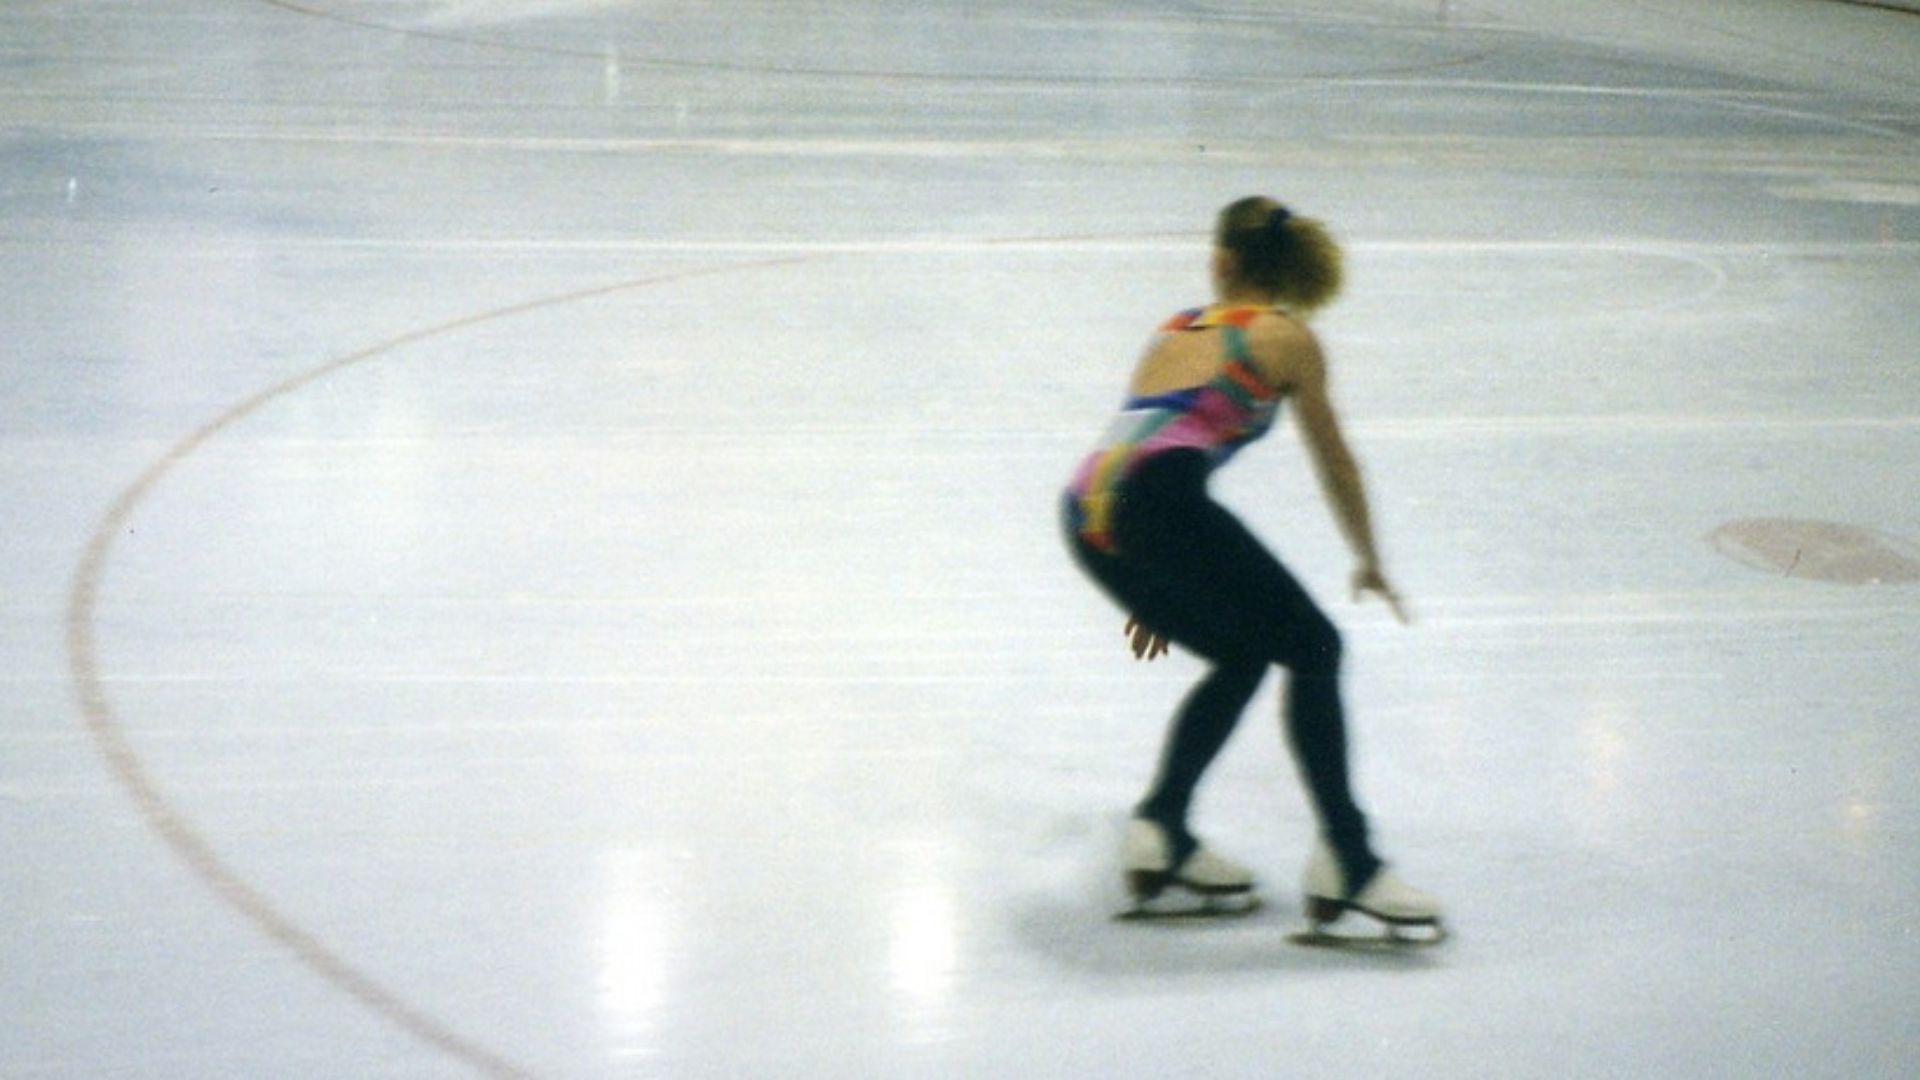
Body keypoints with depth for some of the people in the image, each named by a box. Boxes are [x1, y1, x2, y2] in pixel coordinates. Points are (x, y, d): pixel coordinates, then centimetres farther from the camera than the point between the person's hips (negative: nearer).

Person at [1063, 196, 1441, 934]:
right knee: (1312, 647, 2)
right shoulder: (1284, 335, 14)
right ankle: (1345, 860, -10)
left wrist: (1156, 593, 47)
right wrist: (1368, 561, 38)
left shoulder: (1176, 330, 31)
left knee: (1244, 657, 22)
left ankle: (1160, 827, 15)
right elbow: (1334, 463, 21)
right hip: (1159, 496, -6)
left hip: (1085, 508, 6)